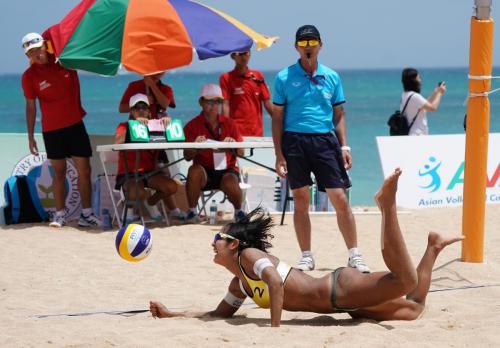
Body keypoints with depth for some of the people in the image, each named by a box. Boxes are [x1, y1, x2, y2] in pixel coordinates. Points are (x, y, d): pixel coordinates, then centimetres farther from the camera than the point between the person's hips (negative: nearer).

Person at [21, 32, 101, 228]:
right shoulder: (29, 76, -5)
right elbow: (30, 107, 1)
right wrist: (30, 136, 0)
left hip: (75, 124, 1)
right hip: (51, 129, -1)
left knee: (84, 170, -2)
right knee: (59, 172, 3)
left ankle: (86, 214, 4)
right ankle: (60, 214, 10)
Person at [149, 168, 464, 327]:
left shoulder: (249, 255, -9)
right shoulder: (240, 283, 18)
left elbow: (275, 282, -27)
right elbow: (220, 314, 28)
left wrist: (275, 328, -24)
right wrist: (172, 314, 20)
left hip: (341, 288, -8)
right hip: (340, 304, 8)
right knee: (414, 309, 7)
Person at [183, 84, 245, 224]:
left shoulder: (229, 124, 11)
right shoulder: (192, 126, 4)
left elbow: (241, 153, 7)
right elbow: (187, 156, -4)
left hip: (226, 169, 1)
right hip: (204, 171, 0)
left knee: (230, 184, -33)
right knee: (194, 170, -35)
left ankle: (238, 211, 0)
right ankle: (192, 211, -19)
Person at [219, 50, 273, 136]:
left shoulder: (258, 76, 10)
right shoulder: (226, 78, 1)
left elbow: (267, 102, 11)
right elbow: (225, 105, -6)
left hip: (257, 132, 4)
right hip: (237, 133, -4)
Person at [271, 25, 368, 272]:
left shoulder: (331, 77, 10)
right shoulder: (284, 78, 3)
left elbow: (339, 115, 15)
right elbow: (277, 118, 4)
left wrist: (344, 146, 4)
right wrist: (279, 155, -2)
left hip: (325, 140, 1)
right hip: (295, 140, -1)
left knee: (340, 199, -3)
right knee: (300, 201, 3)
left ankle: (354, 255, 4)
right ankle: (306, 256, 13)